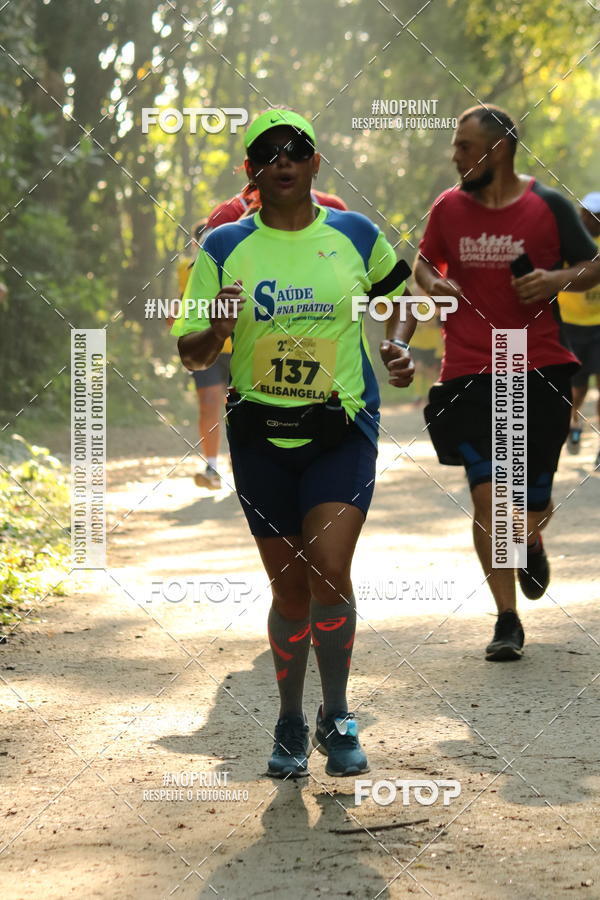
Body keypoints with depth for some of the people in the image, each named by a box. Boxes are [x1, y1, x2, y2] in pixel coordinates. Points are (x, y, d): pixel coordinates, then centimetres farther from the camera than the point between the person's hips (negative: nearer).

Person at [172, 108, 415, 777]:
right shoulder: (224, 248, 0)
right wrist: (216, 332, -21)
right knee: (289, 587, 6)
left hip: (342, 431, -1)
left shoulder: (356, 235, 2)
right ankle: (290, 724, 25)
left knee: (329, 574, -15)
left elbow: (396, 291, 22)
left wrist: (396, 345, 3)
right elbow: (189, 353, 1)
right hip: (260, 436, 1)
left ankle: (337, 718, 5)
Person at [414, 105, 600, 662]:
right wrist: (431, 283, -3)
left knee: (532, 500, 3)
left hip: (540, 370, -1)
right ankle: (507, 621, 2)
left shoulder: (549, 206, -2)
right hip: (468, 373, 1)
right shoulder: (448, 207, 4)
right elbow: (424, 261, 19)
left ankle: (532, 543, 42)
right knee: (486, 494, -8)